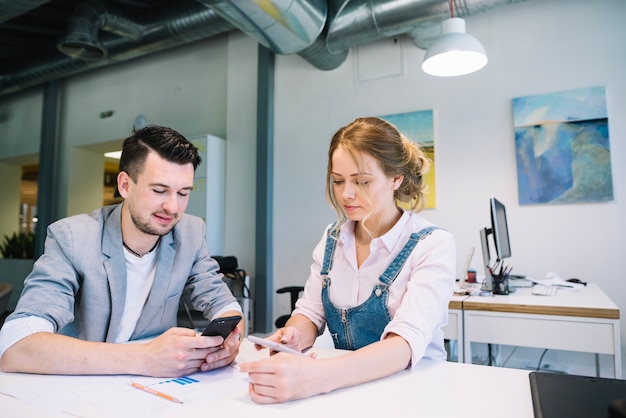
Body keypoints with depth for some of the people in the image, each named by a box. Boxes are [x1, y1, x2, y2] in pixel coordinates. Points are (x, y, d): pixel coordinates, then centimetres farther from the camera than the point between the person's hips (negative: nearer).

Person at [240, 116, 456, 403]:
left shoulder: (433, 246, -14)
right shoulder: (331, 239, 3)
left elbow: (407, 343, -25)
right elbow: (311, 312, 4)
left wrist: (317, 376, -41)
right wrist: (294, 336, -19)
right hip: (345, 388, 4)